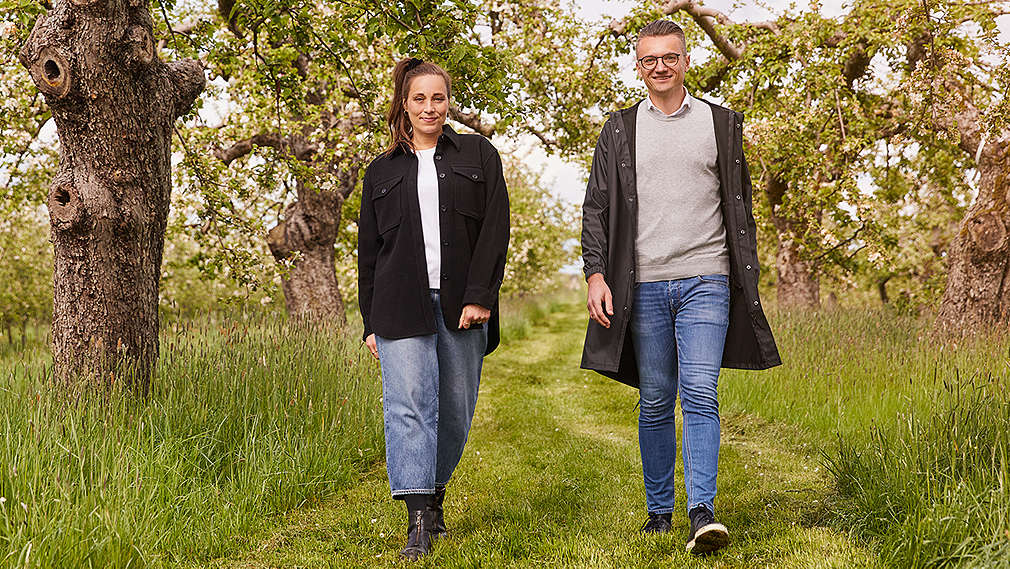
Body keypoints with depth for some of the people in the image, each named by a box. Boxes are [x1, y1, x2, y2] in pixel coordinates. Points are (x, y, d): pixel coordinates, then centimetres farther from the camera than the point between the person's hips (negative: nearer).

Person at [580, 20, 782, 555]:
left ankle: (702, 511, -13)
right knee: (654, 403, 6)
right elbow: (596, 207, 6)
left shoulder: (721, 123, 10)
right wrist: (596, 274, -6)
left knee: (700, 395, -12)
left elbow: (739, 207, 12)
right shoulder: (620, 130, 10)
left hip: (705, 281, -1)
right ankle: (659, 509, 17)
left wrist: (747, 279, 8)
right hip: (644, 285, 1)